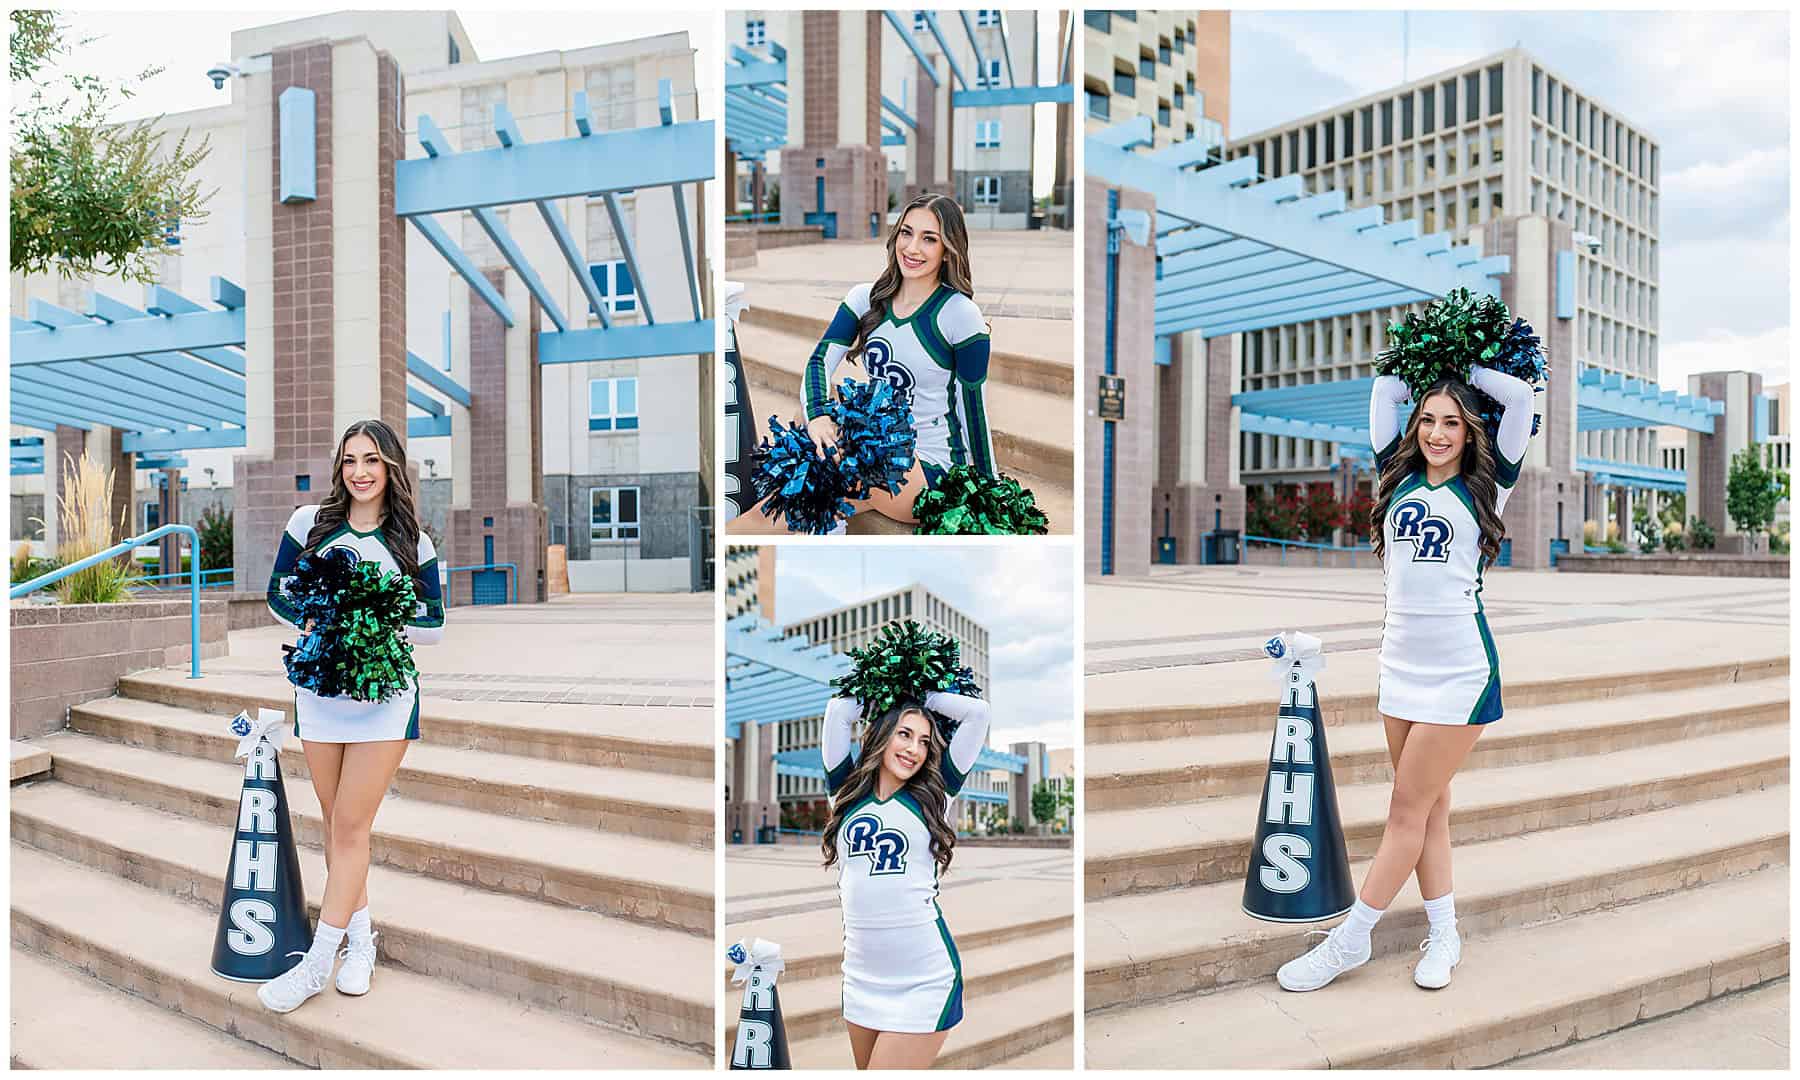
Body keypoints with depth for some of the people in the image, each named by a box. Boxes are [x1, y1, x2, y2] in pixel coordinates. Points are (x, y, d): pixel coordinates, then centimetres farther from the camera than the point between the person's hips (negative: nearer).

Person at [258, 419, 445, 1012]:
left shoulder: (412, 543, -1)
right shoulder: (309, 523, 3)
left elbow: (434, 625, 3)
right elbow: (277, 594, 9)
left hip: (384, 690, -2)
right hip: (319, 688, 3)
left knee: (350, 825, -2)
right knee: (335, 823, 11)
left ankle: (317, 962, 8)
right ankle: (360, 936, 27)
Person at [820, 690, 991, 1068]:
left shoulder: (933, 795, 3)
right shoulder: (849, 792, 7)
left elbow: (977, 711, 1)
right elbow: (838, 710, 3)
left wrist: (920, 696, 12)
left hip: (925, 978, -3)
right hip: (860, 976, 3)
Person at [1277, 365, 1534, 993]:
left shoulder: (1485, 486, 1)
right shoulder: (1400, 477, 10)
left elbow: (1520, 395, -3)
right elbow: (1384, 389, 14)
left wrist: (1465, 370, 11)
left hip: (1460, 665, -4)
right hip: (1400, 659, 5)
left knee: (1409, 808, -1)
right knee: (1428, 804, 11)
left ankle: (1349, 941, 7)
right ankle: (1444, 934, 23)